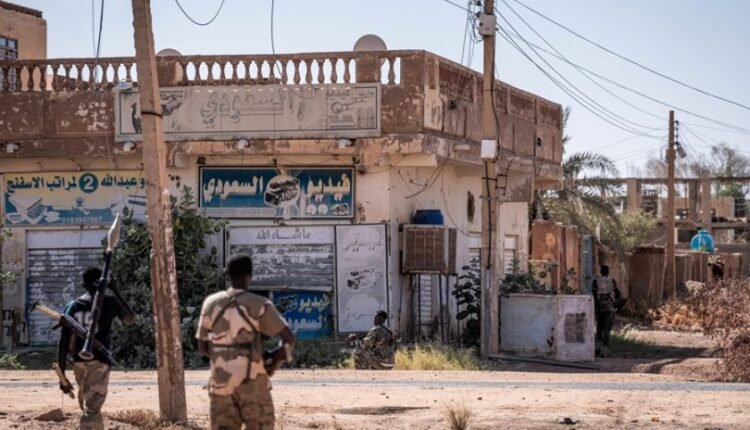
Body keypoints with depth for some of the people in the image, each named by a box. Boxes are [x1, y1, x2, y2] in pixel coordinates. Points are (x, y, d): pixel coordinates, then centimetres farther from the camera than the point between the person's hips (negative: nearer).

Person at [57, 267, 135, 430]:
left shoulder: (72, 307, 6)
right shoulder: (109, 303, -1)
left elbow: (63, 342, 1)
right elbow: (130, 319, 19)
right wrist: (116, 291, 20)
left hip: (78, 362, 4)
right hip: (99, 362, -4)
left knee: (89, 407, 21)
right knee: (91, 411, -8)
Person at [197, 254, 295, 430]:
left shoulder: (211, 303, 2)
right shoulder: (259, 305, -8)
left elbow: (202, 346, 8)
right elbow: (288, 338, -12)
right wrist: (276, 361, 5)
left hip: (221, 383, 3)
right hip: (252, 382, -3)